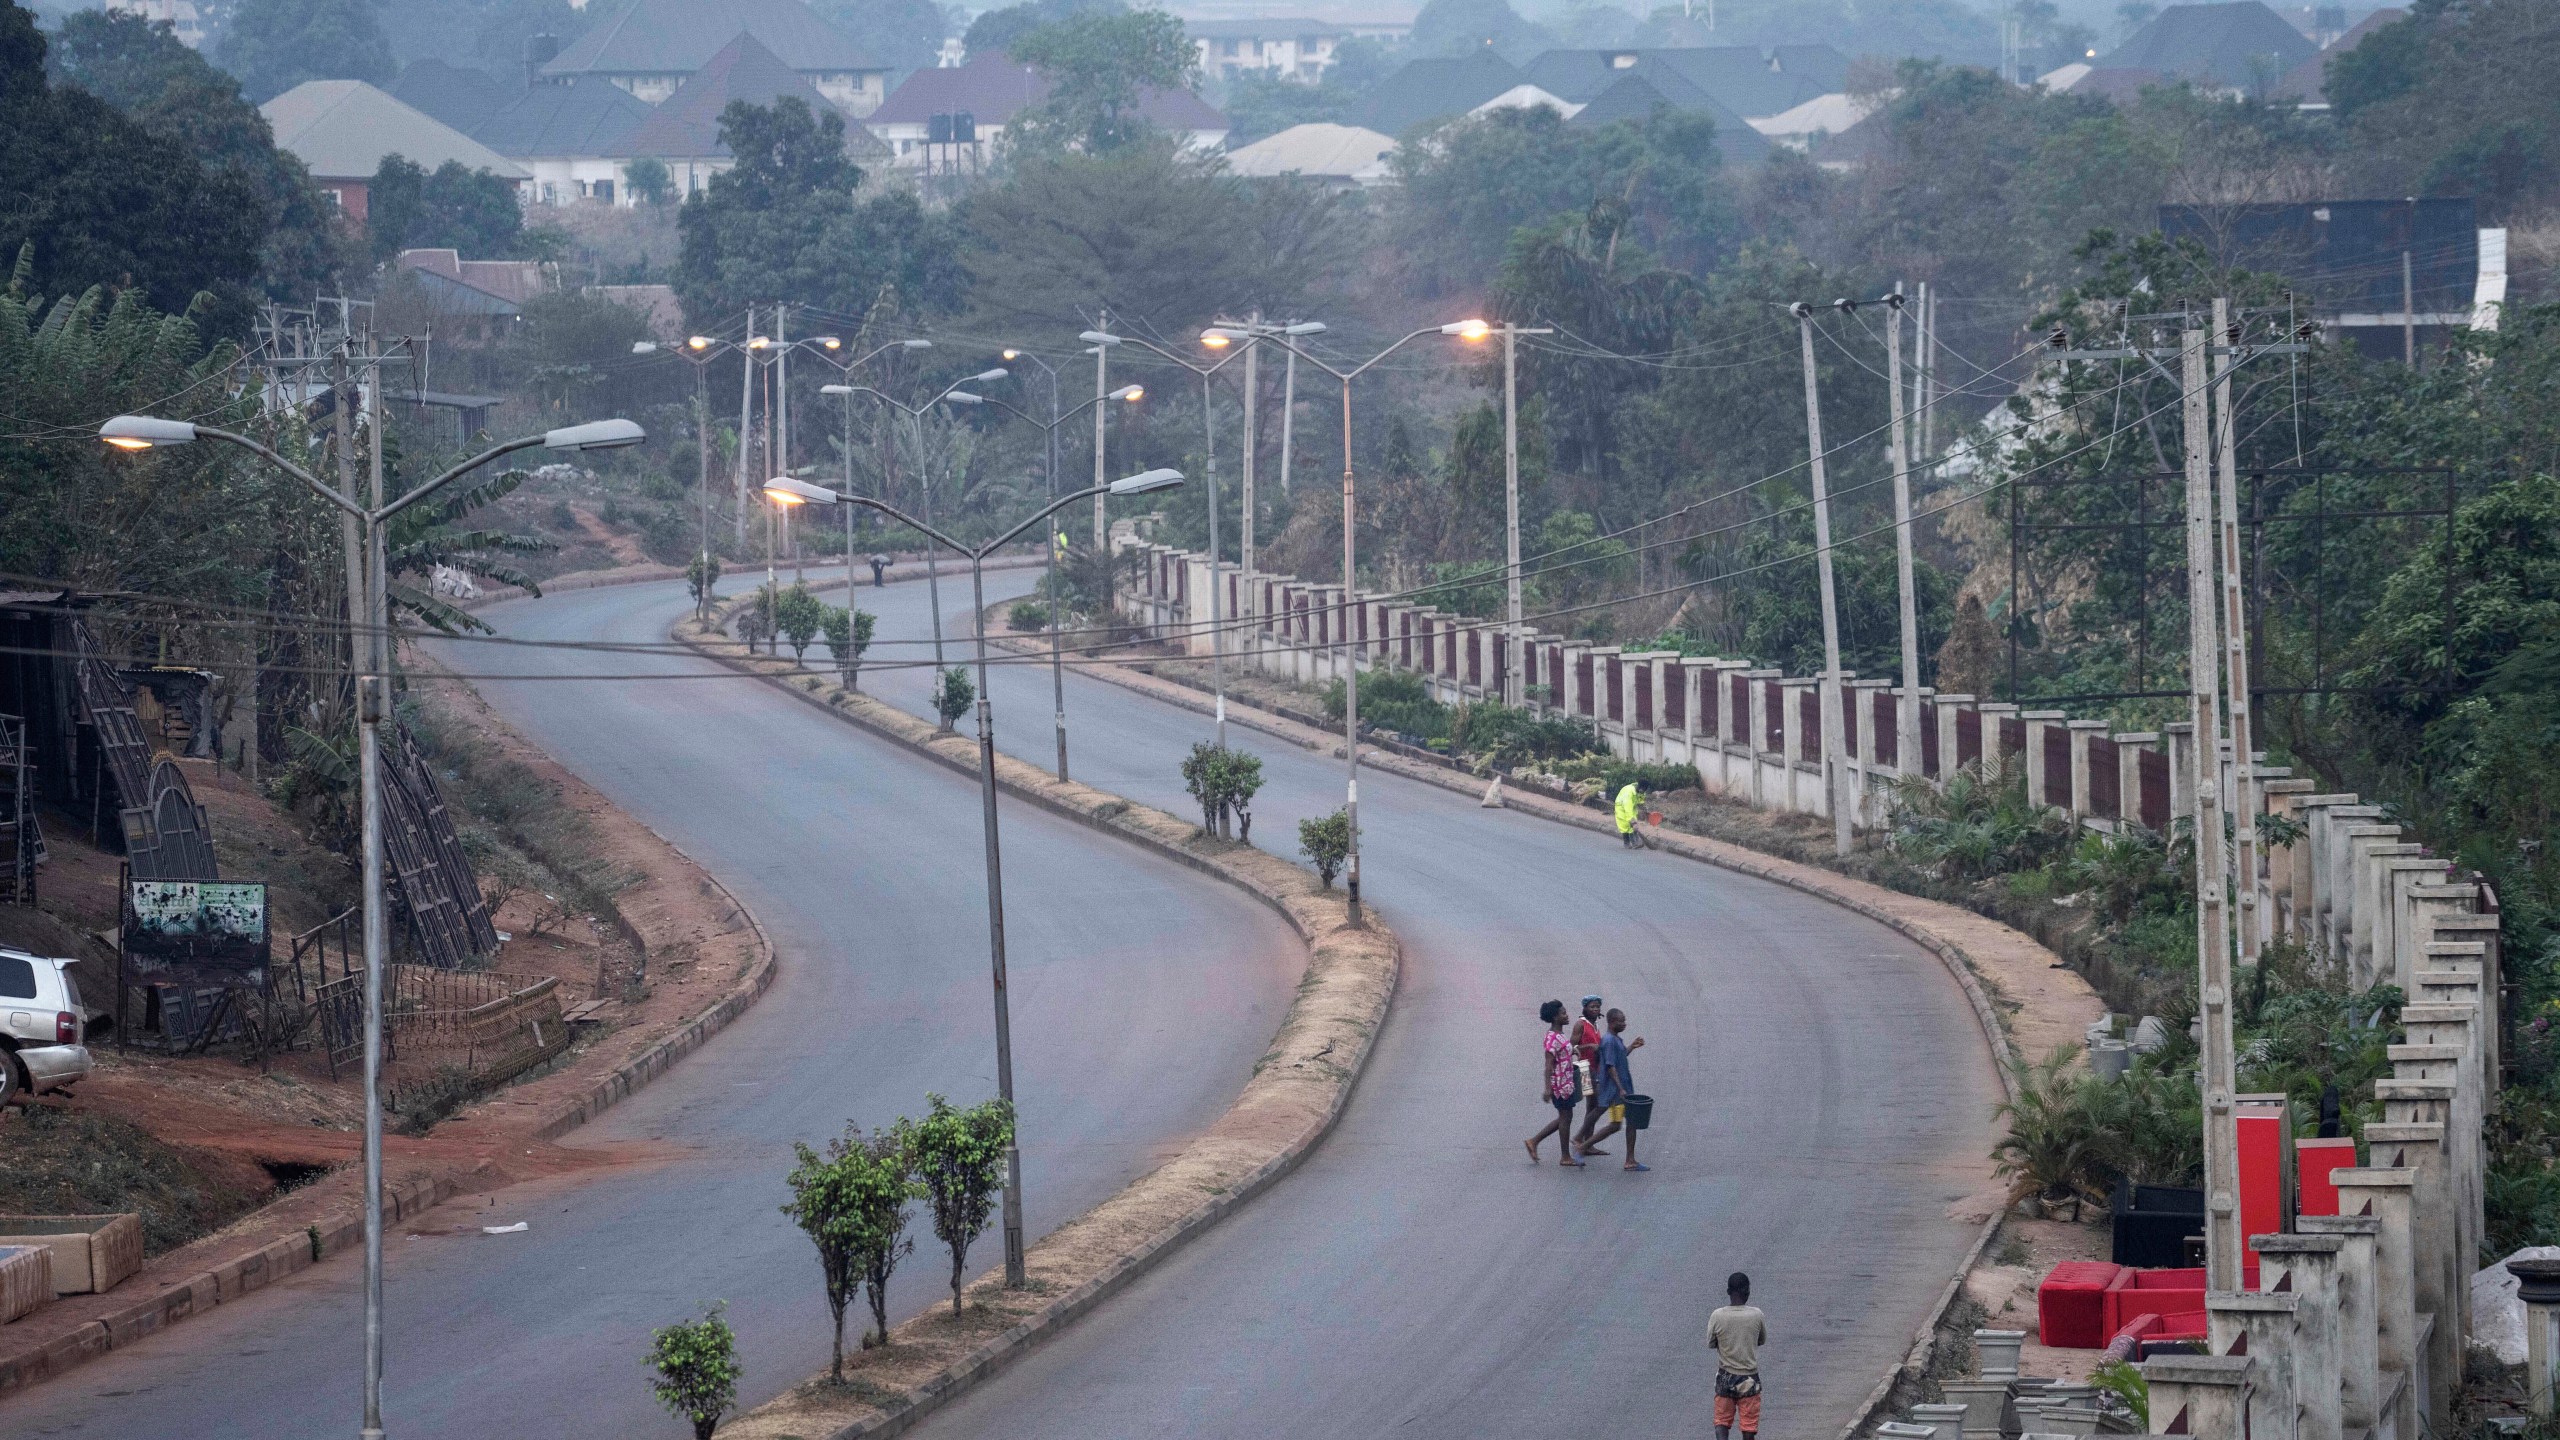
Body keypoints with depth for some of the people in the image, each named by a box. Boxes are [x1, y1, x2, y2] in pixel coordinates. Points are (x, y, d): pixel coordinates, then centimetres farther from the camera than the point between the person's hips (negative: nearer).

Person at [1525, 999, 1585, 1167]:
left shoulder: (1559, 1035, 11)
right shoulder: (1553, 1038, -19)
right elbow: (1548, 1065, -22)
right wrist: (1547, 1088, -26)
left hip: (1566, 1082, 10)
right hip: (1559, 1083, -10)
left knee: (1564, 1118, 15)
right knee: (1566, 1117, -1)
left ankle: (1534, 1141, 21)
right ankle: (1566, 1158, 7)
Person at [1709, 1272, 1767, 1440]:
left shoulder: (1717, 1316, -12)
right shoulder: (1756, 1315, -11)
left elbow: (1710, 1344, 1)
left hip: (1725, 1378, 0)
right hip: (1749, 1379, 0)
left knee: (1722, 1421, 9)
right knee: (1749, 1426, 9)